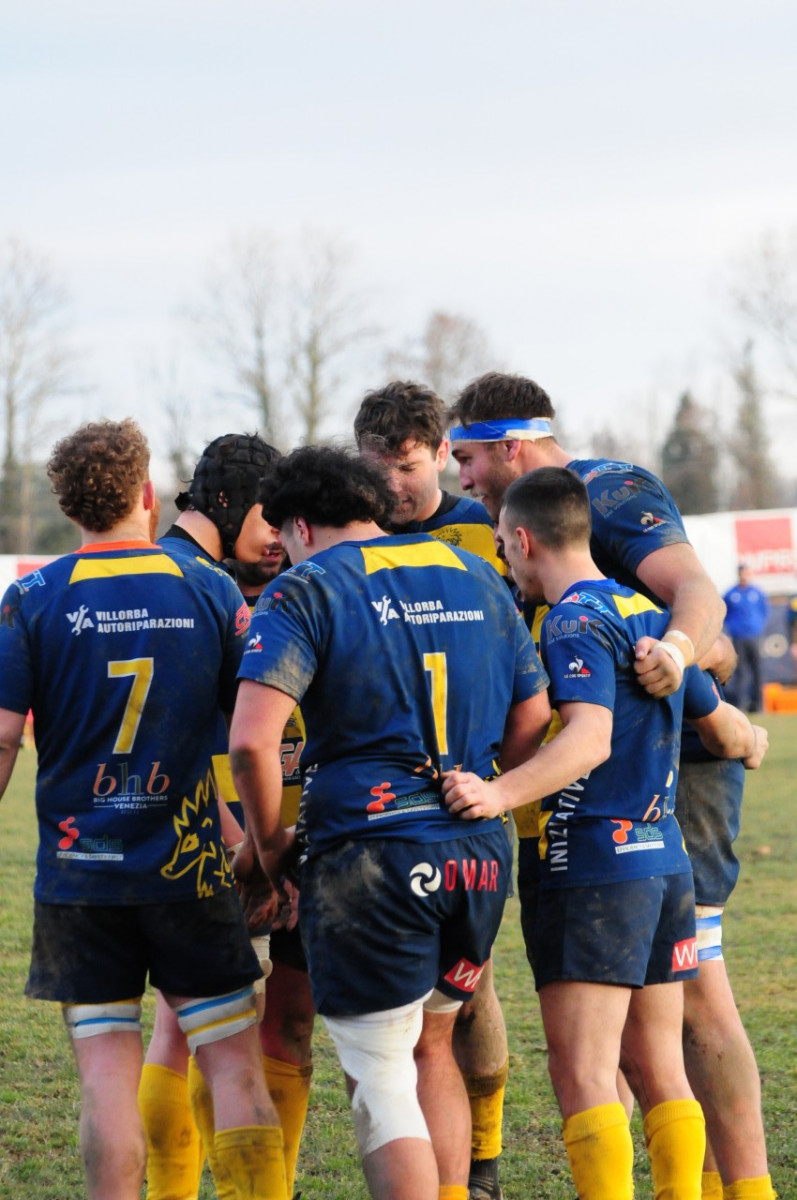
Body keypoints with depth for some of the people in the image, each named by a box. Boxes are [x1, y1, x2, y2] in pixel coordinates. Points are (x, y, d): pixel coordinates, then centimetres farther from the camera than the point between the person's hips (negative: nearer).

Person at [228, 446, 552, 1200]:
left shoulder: (305, 591, -4)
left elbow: (252, 741, -16)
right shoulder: (477, 578, 14)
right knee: (429, 1053, 23)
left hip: (368, 861, -6)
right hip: (479, 856, 6)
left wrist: (268, 849, -2)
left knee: (381, 1083, 2)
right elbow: (532, 723, 16)